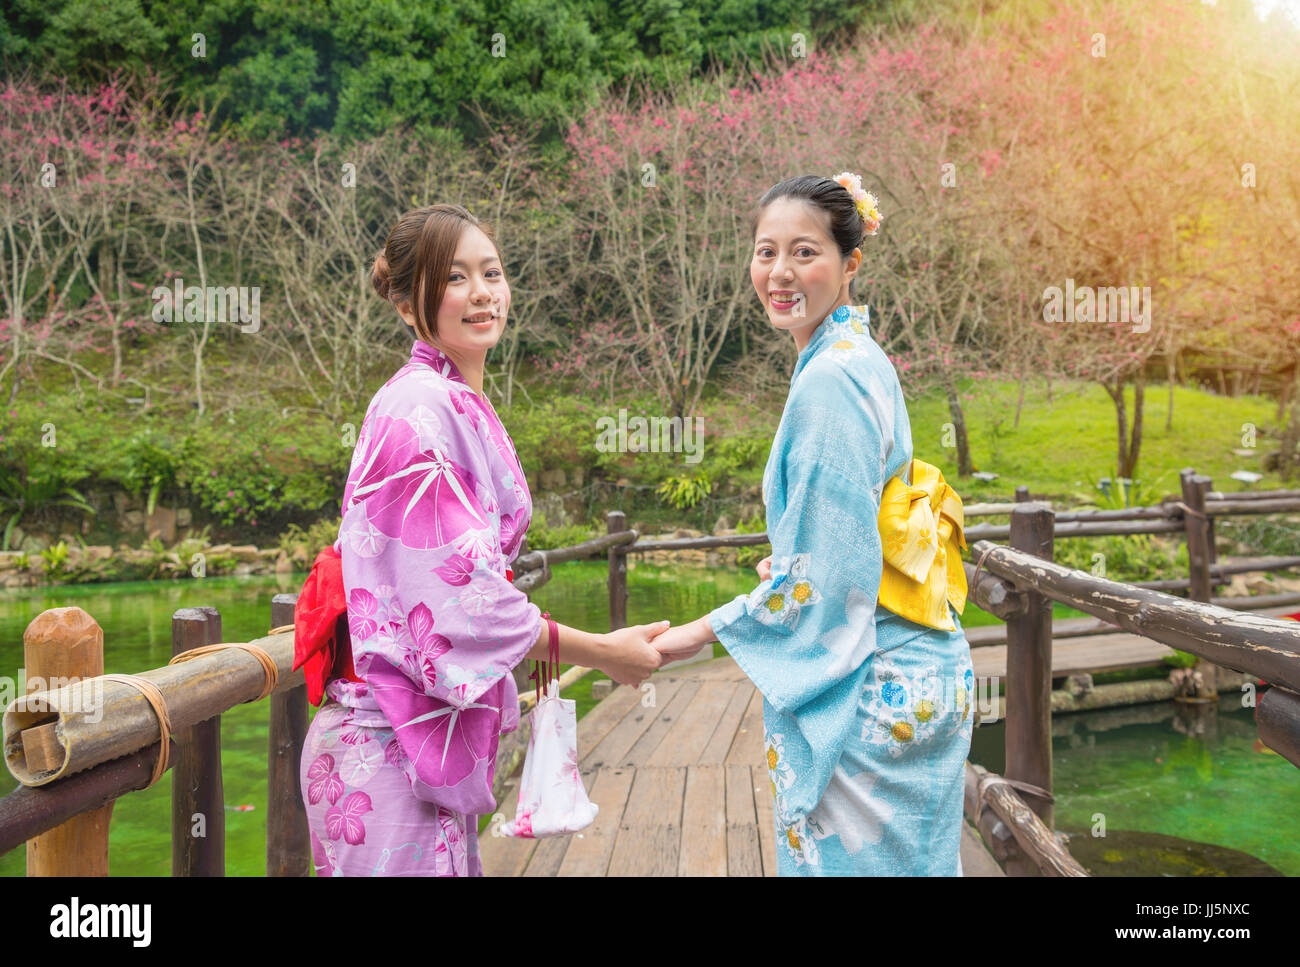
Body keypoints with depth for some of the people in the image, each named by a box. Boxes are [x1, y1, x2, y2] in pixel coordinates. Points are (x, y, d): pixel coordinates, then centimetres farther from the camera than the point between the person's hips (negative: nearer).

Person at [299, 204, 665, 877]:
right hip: (391, 745, -9)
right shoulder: (419, 409, -16)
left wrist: (530, 647, 13)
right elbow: (458, 593, -20)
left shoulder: (459, 408, 14)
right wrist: (599, 652, -14)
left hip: (438, 737, 9)